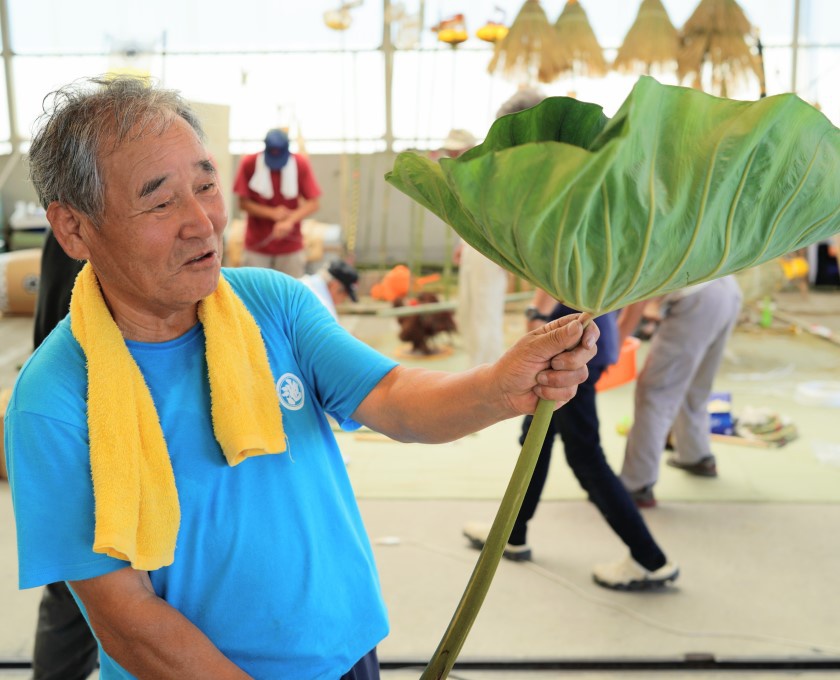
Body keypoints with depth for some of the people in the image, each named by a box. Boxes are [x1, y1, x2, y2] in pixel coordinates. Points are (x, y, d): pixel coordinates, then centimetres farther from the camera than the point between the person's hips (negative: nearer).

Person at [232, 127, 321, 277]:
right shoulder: (249, 163, -7)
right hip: (256, 246, 0)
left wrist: (290, 221, -22)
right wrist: (272, 213, -17)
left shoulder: (301, 164, -6)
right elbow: (243, 203, -2)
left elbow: (313, 203, -7)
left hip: (291, 247, 0)